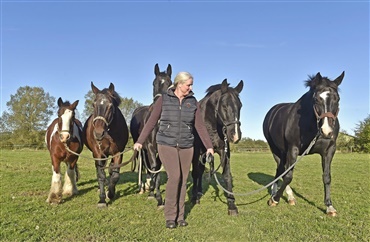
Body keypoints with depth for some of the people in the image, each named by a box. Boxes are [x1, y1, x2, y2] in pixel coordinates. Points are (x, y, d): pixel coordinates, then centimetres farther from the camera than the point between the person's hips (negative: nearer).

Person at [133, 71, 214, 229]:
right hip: (166, 144, -3)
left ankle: (180, 216, 23)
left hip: (186, 146, 3)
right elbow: (151, 122, 1)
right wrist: (140, 141, -1)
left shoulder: (192, 101, 4)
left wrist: (209, 146, 0)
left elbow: (200, 126, 5)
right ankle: (170, 216, 4)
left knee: (183, 180, 6)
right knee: (174, 176, -14)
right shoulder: (163, 99, -3)